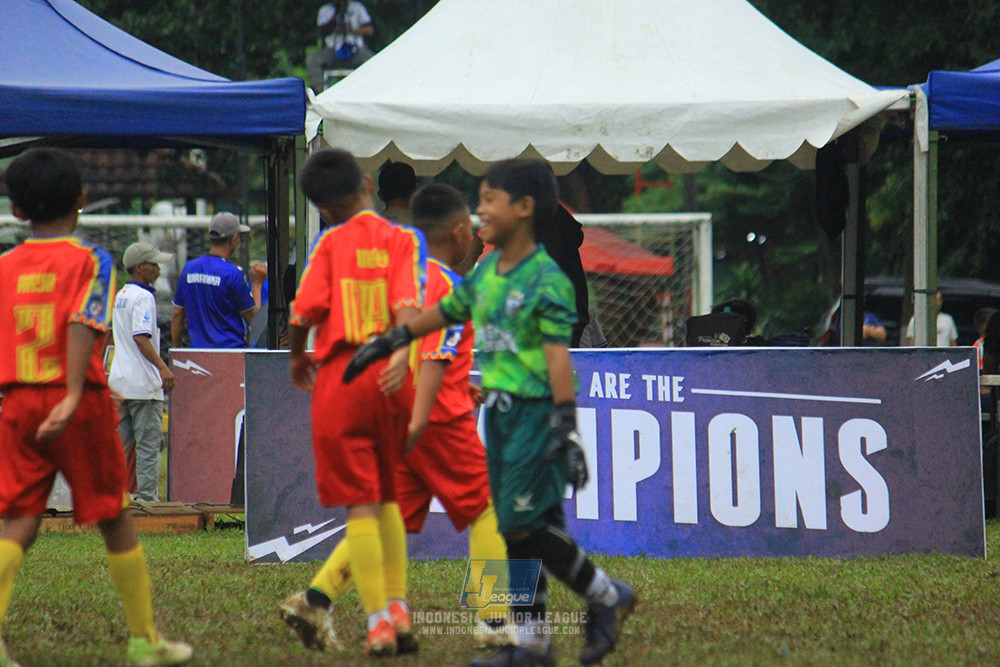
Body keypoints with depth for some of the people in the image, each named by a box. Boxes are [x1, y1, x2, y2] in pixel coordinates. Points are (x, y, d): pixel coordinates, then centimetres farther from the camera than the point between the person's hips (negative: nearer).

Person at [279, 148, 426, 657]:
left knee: (360, 505, -1)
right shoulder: (404, 239, 6)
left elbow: (305, 311, -4)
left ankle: (379, 622, -7)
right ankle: (398, 611, 13)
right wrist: (401, 353, -22)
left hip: (340, 377, -3)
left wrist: (296, 356, 14)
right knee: (386, 499, 19)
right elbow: (408, 304, -10)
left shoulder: (329, 243, 2)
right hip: (392, 380, 3)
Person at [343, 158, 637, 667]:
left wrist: (565, 428, -26)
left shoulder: (546, 280, -14)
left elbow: (558, 357, -20)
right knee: (515, 529, 8)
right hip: (500, 411, 8)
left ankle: (606, 597, 7)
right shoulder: (485, 273, 9)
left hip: (537, 412, -8)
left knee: (525, 524, -11)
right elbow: (444, 311, 23)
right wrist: (384, 346, 28)